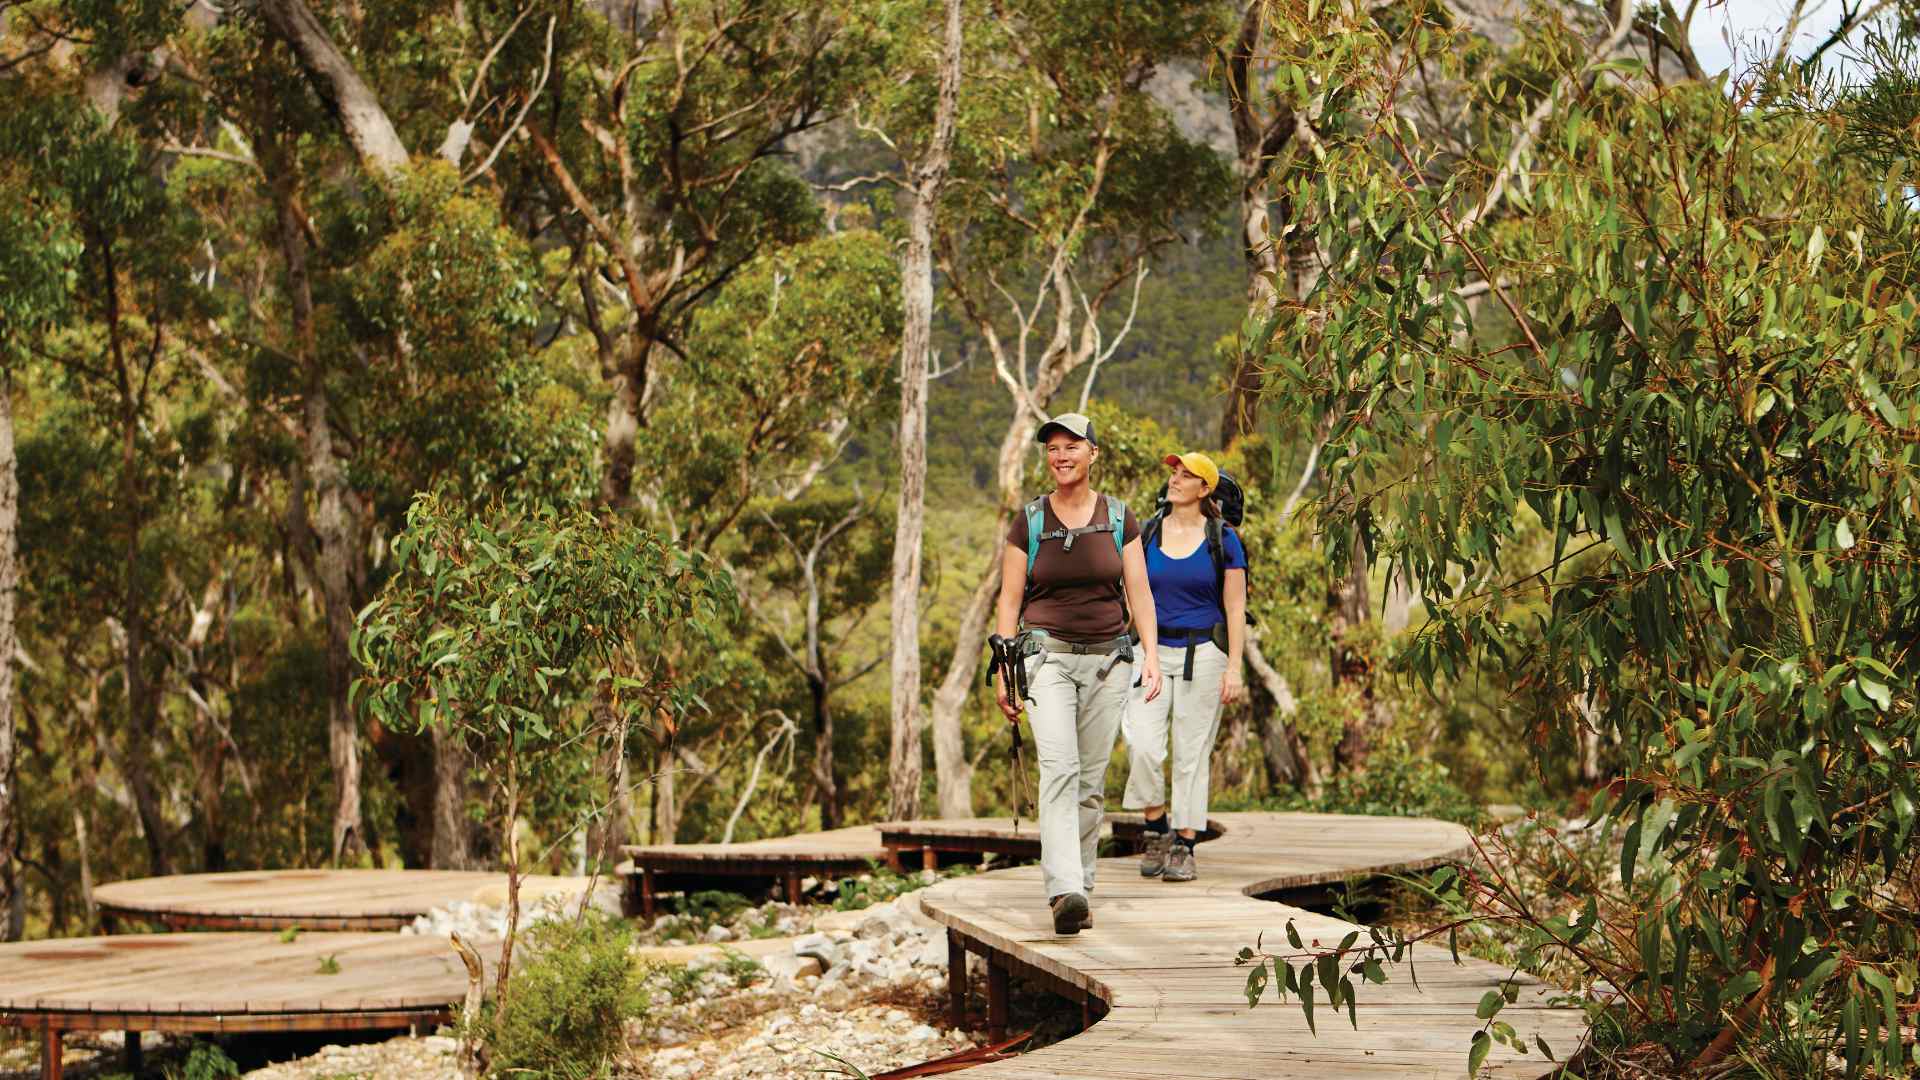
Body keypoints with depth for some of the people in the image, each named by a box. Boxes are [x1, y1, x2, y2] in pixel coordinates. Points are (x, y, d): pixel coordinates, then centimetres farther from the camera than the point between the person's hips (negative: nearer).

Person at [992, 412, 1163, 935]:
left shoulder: (1119, 518, 7)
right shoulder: (1029, 522, 3)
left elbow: (1138, 592, 7)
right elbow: (1009, 600, 5)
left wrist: (1152, 655, -5)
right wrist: (1003, 671, -1)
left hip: (1108, 657, 2)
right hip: (1047, 655, -2)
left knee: (1092, 779, 4)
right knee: (1059, 767, -20)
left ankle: (1078, 883, 15)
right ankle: (1065, 891, -31)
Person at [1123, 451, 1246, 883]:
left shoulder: (1223, 539, -1)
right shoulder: (1146, 535, 7)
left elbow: (1235, 608, -1)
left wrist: (1234, 668, -8)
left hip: (1203, 653, -2)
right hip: (1153, 650, 2)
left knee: (1191, 754, 0)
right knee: (1142, 746, -13)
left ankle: (1184, 848, 7)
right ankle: (1156, 831, 5)